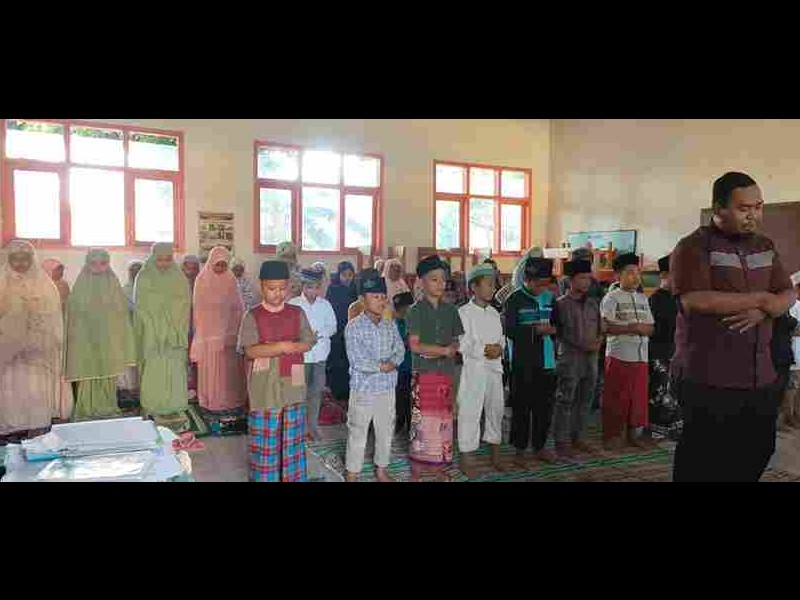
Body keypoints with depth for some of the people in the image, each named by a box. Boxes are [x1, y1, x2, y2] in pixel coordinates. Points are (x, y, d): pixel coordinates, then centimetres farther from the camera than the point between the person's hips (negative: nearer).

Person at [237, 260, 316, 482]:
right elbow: (250, 351, -14)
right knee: (265, 440, 6)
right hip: (264, 387, -3)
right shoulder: (252, 316, -5)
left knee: (293, 438, 12)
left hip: (293, 385, 3)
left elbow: (307, 344, -1)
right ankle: (264, 478, 21)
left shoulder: (297, 313, 4)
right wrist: (282, 346, -20)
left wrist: (269, 348, -14)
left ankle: (294, 477, 26)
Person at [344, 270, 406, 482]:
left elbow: (400, 351, 4)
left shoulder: (390, 326, 5)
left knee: (386, 431, 16)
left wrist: (391, 363, -17)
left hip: (387, 388, 5)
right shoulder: (354, 326, -12)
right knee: (357, 433, 6)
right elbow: (357, 360, -20)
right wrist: (383, 365, -12)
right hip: (363, 388, -5)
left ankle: (382, 469, 34)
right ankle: (352, 473, 21)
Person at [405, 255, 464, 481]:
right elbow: (414, 345, -10)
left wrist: (432, 351, -9)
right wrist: (443, 350, -10)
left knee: (443, 420, 10)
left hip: (446, 373, 4)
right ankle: (416, 470, 13)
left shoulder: (451, 310, 8)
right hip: (423, 374, -4)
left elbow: (457, 343, 9)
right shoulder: (416, 310, -5)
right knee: (421, 421, 1)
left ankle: (437, 467, 24)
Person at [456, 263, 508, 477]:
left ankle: (495, 454, 31)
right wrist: (483, 351, -18)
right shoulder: (464, 312, -8)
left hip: (495, 367, 7)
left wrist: (499, 349, -6)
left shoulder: (494, 312, 12)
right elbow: (461, 343, -15)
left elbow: (501, 337, 14)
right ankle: (466, 459, 10)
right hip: (473, 368, -6)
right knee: (469, 413, -2)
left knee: (496, 409, 15)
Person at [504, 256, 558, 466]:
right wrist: (535, 330, -18)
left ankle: (539, 447, 27)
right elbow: (509, 330, -14)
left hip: (546, 361, 5)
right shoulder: (514, 299, -7)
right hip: (522, 362, -5)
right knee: (521, 407, 2)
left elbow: (557, 323, 18)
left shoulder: (549, 298, 10)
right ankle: (519, 450, 15)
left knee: (544, 406, 11)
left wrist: (552, 329, -5)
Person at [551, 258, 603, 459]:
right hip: (569, 358, -5)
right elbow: (558, 332, -8)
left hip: (591, 359, 6)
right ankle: (561, 442, 6)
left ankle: (580, 438, 23)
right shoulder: (560, 304, -5)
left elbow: (600, 329, 17)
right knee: (565, 402, -2)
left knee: (585, 401, 12)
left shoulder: (593, 303, 12)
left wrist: (598, 342, -5)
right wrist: (582, 345, -14)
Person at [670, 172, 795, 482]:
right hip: (708, 378, -7)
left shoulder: (765, 246, 14)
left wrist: (761, 311, -12)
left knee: (757, 453, 16)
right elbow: (696, 301, -22)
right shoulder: (693, 247, -9)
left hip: (761, 377, 7)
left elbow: (788, 295, 11)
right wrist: (760, 298, -11)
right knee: (703, 464, 3)